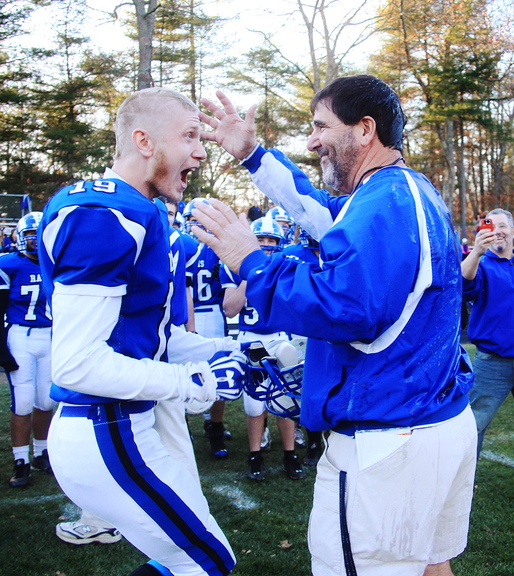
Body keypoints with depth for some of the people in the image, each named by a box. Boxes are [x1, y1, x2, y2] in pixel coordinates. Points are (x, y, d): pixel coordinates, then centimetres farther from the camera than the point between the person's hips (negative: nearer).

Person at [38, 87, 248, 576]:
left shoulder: (137, 214, 9)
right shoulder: (104, 219, -22)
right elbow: (76, 362, -25)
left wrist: (218, 353, 4)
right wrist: (195, 382, -19)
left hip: (125, 426, 10)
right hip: (105, 438, -10)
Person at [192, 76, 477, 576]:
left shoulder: (384, 204, -20)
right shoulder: (410, 192, 15)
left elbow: (344, 308, -29)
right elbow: (321, 211, 25)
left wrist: (251, 262, -18)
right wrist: (251, 154, 25)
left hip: (388, 440, -11)